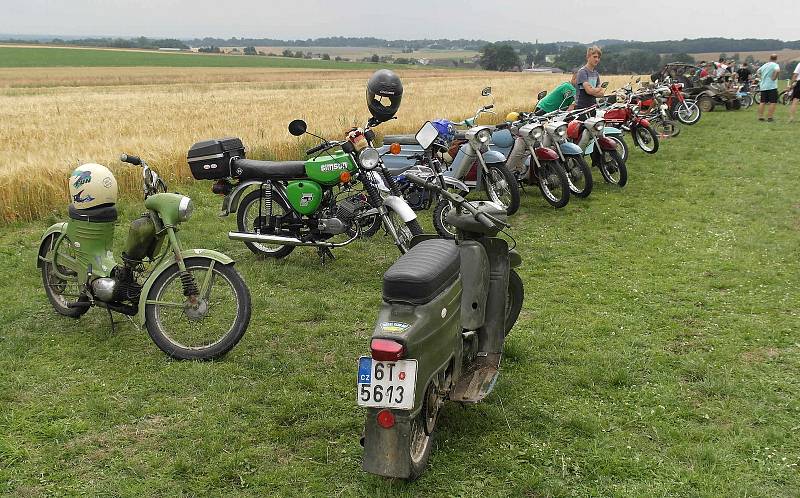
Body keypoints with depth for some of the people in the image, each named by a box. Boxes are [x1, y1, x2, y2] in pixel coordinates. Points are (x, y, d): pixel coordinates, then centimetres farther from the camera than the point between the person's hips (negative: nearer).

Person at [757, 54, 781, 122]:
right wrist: (774, 78, -15)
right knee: (773, 102, -3)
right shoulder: (775, 65, -7)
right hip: (772, 86, -7)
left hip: (763, 86, 7)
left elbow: (758, 71, 28)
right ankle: (769, 117, -8)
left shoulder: (764, 65, 14)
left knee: (763, 102, 10)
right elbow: (777, 70, -27)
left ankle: (760, 116, 9)